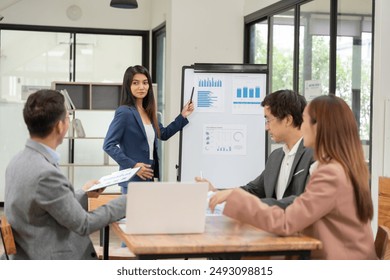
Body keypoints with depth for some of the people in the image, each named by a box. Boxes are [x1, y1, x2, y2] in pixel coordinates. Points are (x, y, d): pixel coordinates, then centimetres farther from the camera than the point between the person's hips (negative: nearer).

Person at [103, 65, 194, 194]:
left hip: (148, 177, 8)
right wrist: (132, 165, -20)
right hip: (133, 179, -8)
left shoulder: (148, 112, 10)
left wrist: (183, 116, 18)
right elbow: (109, 145, -16)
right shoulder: (124, 112, -13)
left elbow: (163, 134, 25)